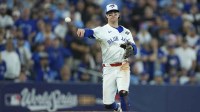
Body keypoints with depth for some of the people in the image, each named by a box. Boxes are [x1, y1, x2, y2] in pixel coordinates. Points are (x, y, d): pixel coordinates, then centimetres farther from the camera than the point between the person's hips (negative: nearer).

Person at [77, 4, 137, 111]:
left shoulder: (126, 32, 12)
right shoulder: (102, 30, 1)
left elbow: (134, 50, 7)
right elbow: (91, 32, -21)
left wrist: (130, 46, -18)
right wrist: (83, 31, -45)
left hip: (123, 67, 1)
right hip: (109, 69, -1)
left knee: (123, 92, -26)